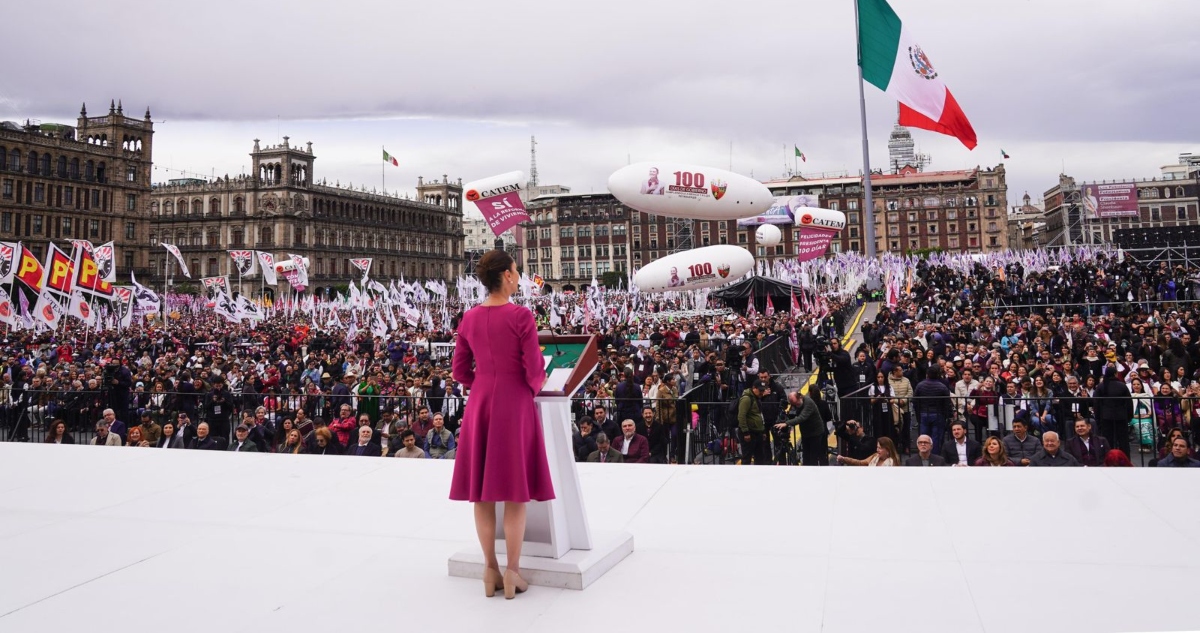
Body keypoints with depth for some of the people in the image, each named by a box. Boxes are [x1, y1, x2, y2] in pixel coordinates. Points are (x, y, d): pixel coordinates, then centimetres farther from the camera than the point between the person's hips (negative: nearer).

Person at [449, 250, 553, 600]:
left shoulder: (469, 318, 3)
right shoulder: (521, 316, -12)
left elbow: (460, 370, 8)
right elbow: (534, 371, -12)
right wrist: (533, 388, 10)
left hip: (479, 405, 5)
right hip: (515, 405, -4)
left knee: (482, 490, 11)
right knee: (515, 491, 5)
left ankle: (490, 571, 19)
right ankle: (512, 574, 10)